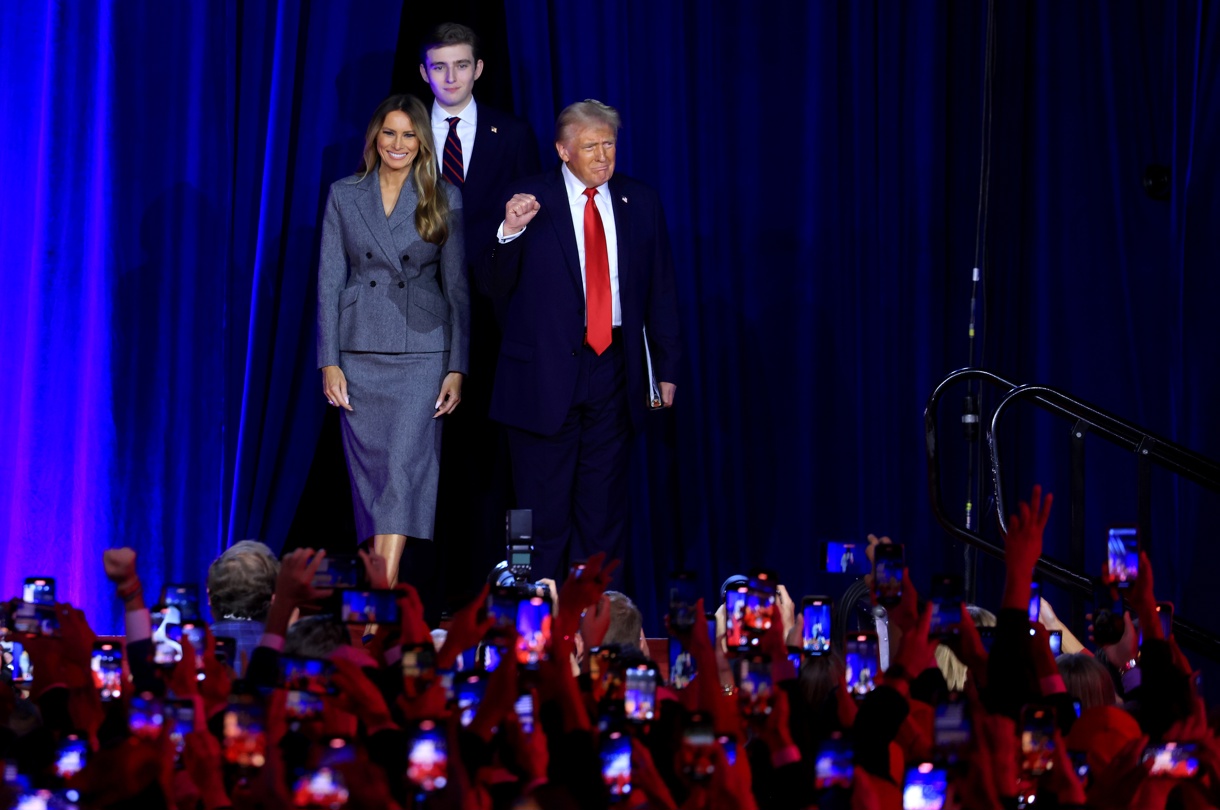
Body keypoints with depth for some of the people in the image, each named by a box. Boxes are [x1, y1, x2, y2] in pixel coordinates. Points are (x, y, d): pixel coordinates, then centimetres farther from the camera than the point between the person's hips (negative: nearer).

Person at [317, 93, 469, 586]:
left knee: (405, 466, -14)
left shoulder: (445, 201, 4)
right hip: (359, 353, 2)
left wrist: (457, 368, -1)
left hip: (421, 352, -2)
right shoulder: (344, 195, 7)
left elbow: (457, 287, 5)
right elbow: (329, 282, 5)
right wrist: (329, 362, -2)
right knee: (368, 469, 3)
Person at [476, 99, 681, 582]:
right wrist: (509, 233, -22)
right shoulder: (528, 202, -1)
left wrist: (667, 370, 9)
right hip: (546, 373, -3)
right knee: (544, 506, 1)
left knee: (604, 505, 7)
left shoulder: (640, 205, 8)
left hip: (613, 369, 3)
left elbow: (661, 293, 12)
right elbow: (494, 287, -4)